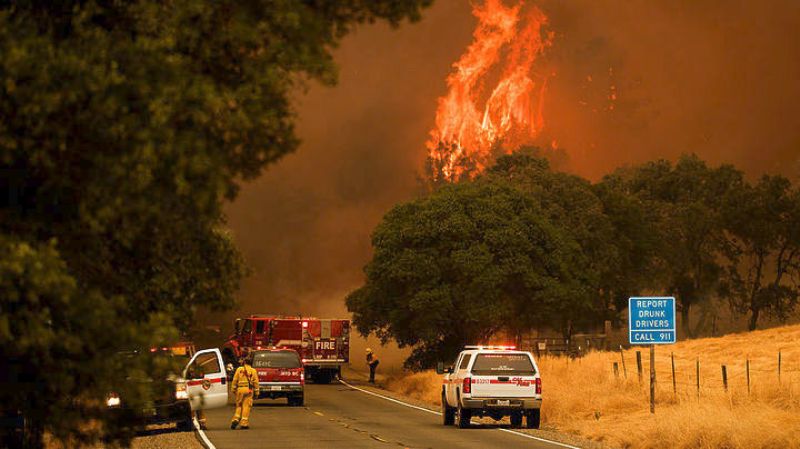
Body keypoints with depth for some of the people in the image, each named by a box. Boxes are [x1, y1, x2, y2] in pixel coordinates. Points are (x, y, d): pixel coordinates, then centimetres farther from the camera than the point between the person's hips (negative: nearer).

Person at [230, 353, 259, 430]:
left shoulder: (239, 369, 4)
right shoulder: (253, 371, 4)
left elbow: (234, 381, 2)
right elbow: (256, 382, 3)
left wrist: (233, 390, 8)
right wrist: (256, 393, 7)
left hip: (240, 389, 1)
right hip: (249, 390, -1)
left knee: (239, 406, 13)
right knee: (246, 406, 0)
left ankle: (236, 420, -4)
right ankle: (244, 423, -4)